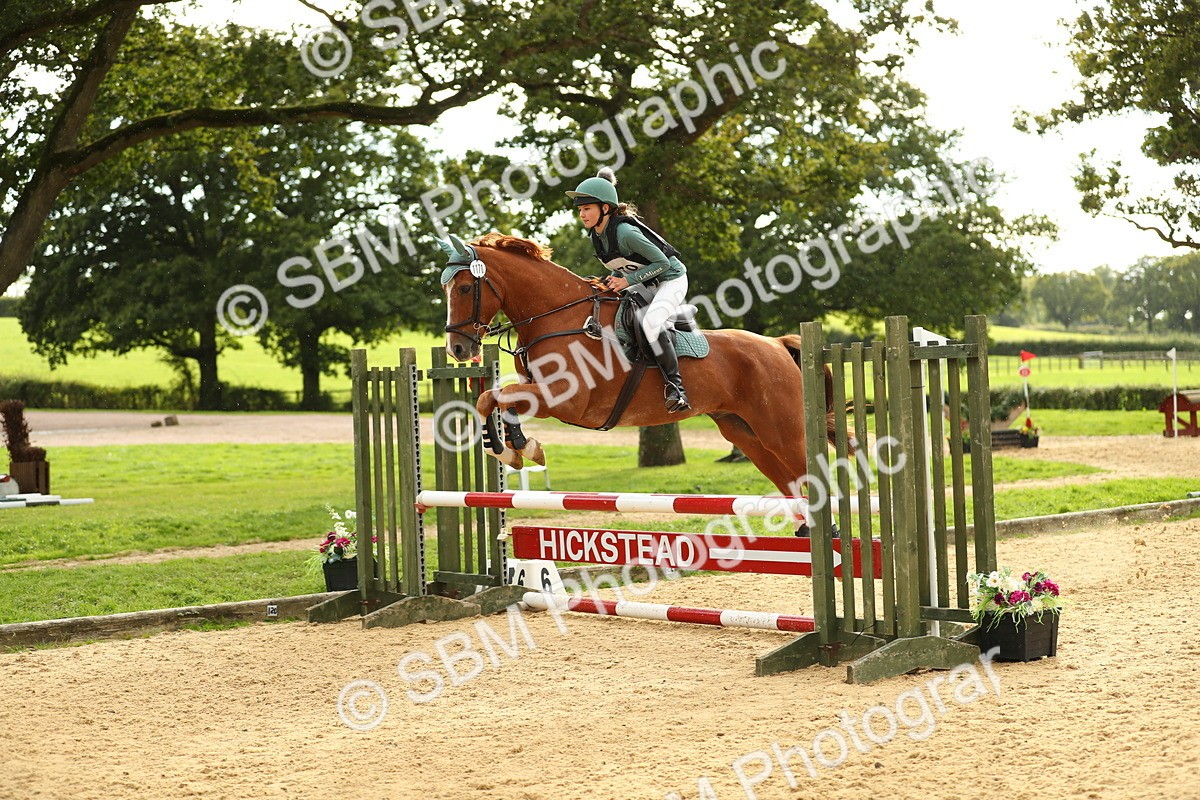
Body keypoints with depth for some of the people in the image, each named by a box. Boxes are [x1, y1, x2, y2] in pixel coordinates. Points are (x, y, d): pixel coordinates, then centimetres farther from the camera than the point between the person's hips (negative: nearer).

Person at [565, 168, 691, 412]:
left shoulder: (625, 232, -29)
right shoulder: (595, 236, -3)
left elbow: (662, 262, -23)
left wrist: (629, 280, -25)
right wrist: (613, 279, -4)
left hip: (671, 280, -10)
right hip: (645, 286, 10)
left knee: (650, 321, -33)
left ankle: (675, 386, -30)